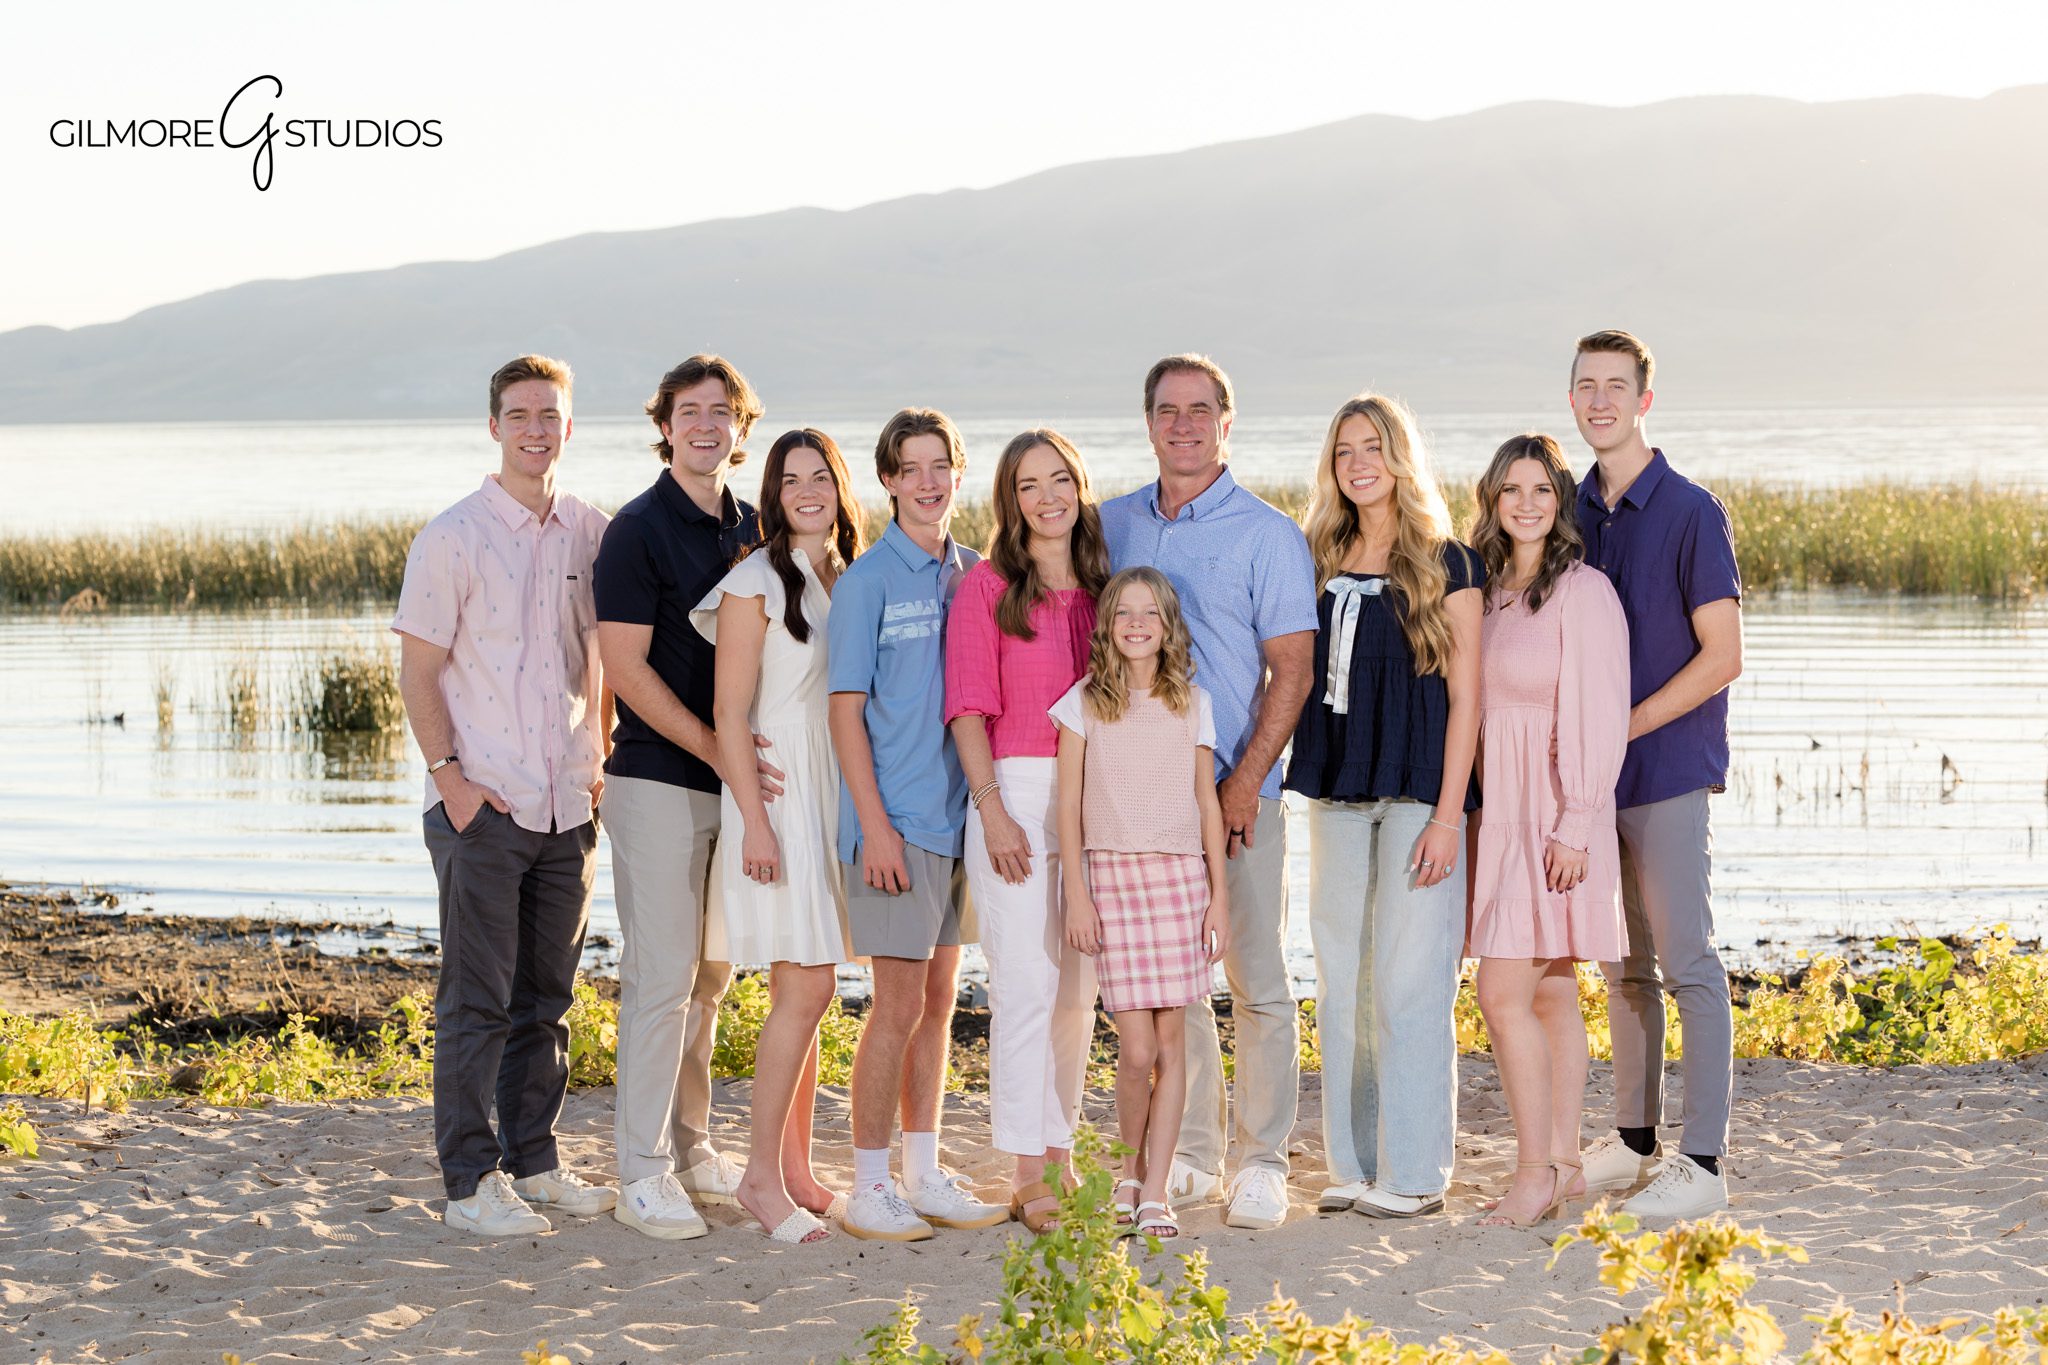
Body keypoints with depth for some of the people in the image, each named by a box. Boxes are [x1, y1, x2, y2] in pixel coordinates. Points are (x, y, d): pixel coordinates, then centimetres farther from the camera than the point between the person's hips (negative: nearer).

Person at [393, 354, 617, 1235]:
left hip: (567, 804, 5)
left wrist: (596, 761, 9)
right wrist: (451, 776, -13)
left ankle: (534, 1162, 21)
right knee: (477, 998, -2)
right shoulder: (453, 536, -5)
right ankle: (469, 1180, 3)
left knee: (547, 995, 11)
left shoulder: (591, 535, 8)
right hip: (481, 803, -5)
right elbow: (417, 671, -5)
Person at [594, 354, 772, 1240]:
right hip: (658, 779, -7)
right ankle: (642, 1175, 0)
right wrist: (714, 749, -18)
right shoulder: (639, 530, -9)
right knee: (662, 975, -6)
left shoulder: (750, 528, 12)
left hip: (734, 781, 7)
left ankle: (689, 1148, 23)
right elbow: (625, 668, -14)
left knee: (710, 973, 12)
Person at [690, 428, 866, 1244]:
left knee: (810, 991, 8)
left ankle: (796, 1170, 14)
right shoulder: (756, 582, -6)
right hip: (775, 790, -6)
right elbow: (729, 711, -9)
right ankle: (761, 1175, -3)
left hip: (836, 793, 7)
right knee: (805, 988, -11)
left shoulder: (850, 580, 14)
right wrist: (754, 820, -16)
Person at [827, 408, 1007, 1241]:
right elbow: (846, 709, -8)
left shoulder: (972, 574, 11)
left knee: (939, 1000, 11)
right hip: (899, 822, -6)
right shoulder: (868, 581, -6)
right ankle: (869, 1188, 2)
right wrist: (875, 824, -14)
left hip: (960, 818, 6)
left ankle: (924, 1176, 19)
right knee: (899, 1003, -6)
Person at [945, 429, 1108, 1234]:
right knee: (1026, 986, -7)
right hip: (1017, 792, -5)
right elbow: (969, 710, -5)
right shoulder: (986, 587, -1)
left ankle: (1060, 1159, 17)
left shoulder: (1102, 588, 13)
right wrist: (993, 808, -14)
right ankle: (1028, 1177, -3)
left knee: (1080, 988, 8)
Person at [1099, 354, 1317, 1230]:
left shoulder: (1267, 535, -2)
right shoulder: (1113, 526, 11)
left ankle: (1263, 1160, 7)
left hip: (1235, 790, -4)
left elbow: (1292, 668, -5)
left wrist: (1246, 779, -14)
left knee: (1256, 980, -1)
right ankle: (1192, 1152, 18)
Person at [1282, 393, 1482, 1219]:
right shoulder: (1324, 563, 12)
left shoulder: (1444, 564, -3)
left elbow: (1465, 697, -6)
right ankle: (1354, 1165, 15)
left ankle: (1413, 1173, 2)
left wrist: (1448, 814, -12)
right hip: (1338, 795, 6)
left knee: (1408, 982, -5)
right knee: (1341, 982, 7)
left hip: (1417, 794, -5)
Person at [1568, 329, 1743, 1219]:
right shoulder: (1573, 513, 10)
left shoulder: (1690, 513, -8)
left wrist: (1622, 728, -14)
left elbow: (1721, 657, -11)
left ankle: (1704, 1163, -1)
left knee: (1687, 964, -4)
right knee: (1622, 966, 13)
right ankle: (1633, 1138, 22)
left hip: (1668, 769, -6)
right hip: (1593, 776, 6)